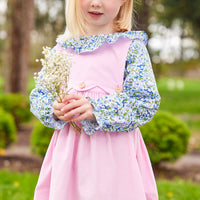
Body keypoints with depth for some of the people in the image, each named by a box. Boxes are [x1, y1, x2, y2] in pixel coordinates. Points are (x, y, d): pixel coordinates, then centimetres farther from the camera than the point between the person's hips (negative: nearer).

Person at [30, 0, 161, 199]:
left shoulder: (132, 47, -2)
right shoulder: (61, 50, 9)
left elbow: (146, 102, -9)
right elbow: (38, 95, 13)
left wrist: (96, 110, -21)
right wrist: (54, 109, -10)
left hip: (115, 153, -3)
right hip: (68, 152, 3)